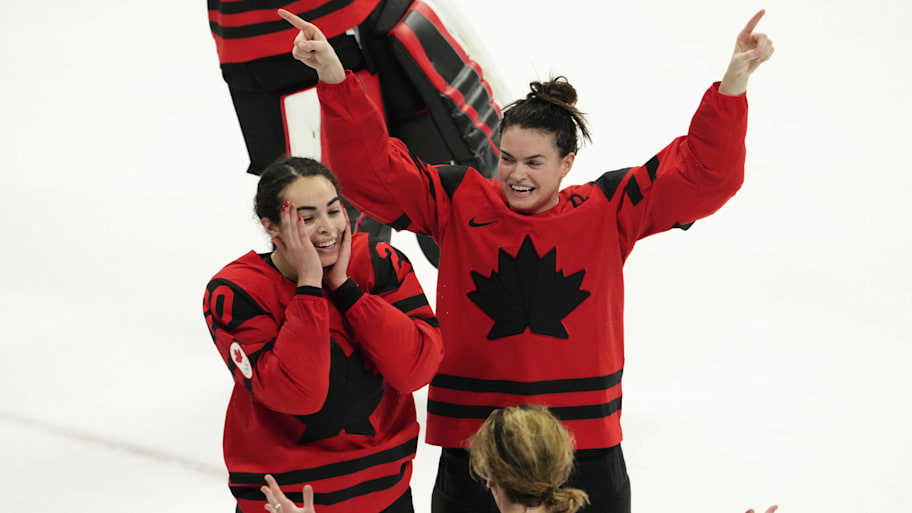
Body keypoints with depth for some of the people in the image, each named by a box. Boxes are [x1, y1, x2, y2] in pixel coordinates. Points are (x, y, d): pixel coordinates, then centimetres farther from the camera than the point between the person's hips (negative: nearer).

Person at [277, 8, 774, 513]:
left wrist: (734, 82, -15)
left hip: (587, 449, 1)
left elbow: (703, 173, -4)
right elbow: (370, 167, -5)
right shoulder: (458, 204, 0)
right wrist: (333, 74, -15)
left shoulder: (608, 211, 1)